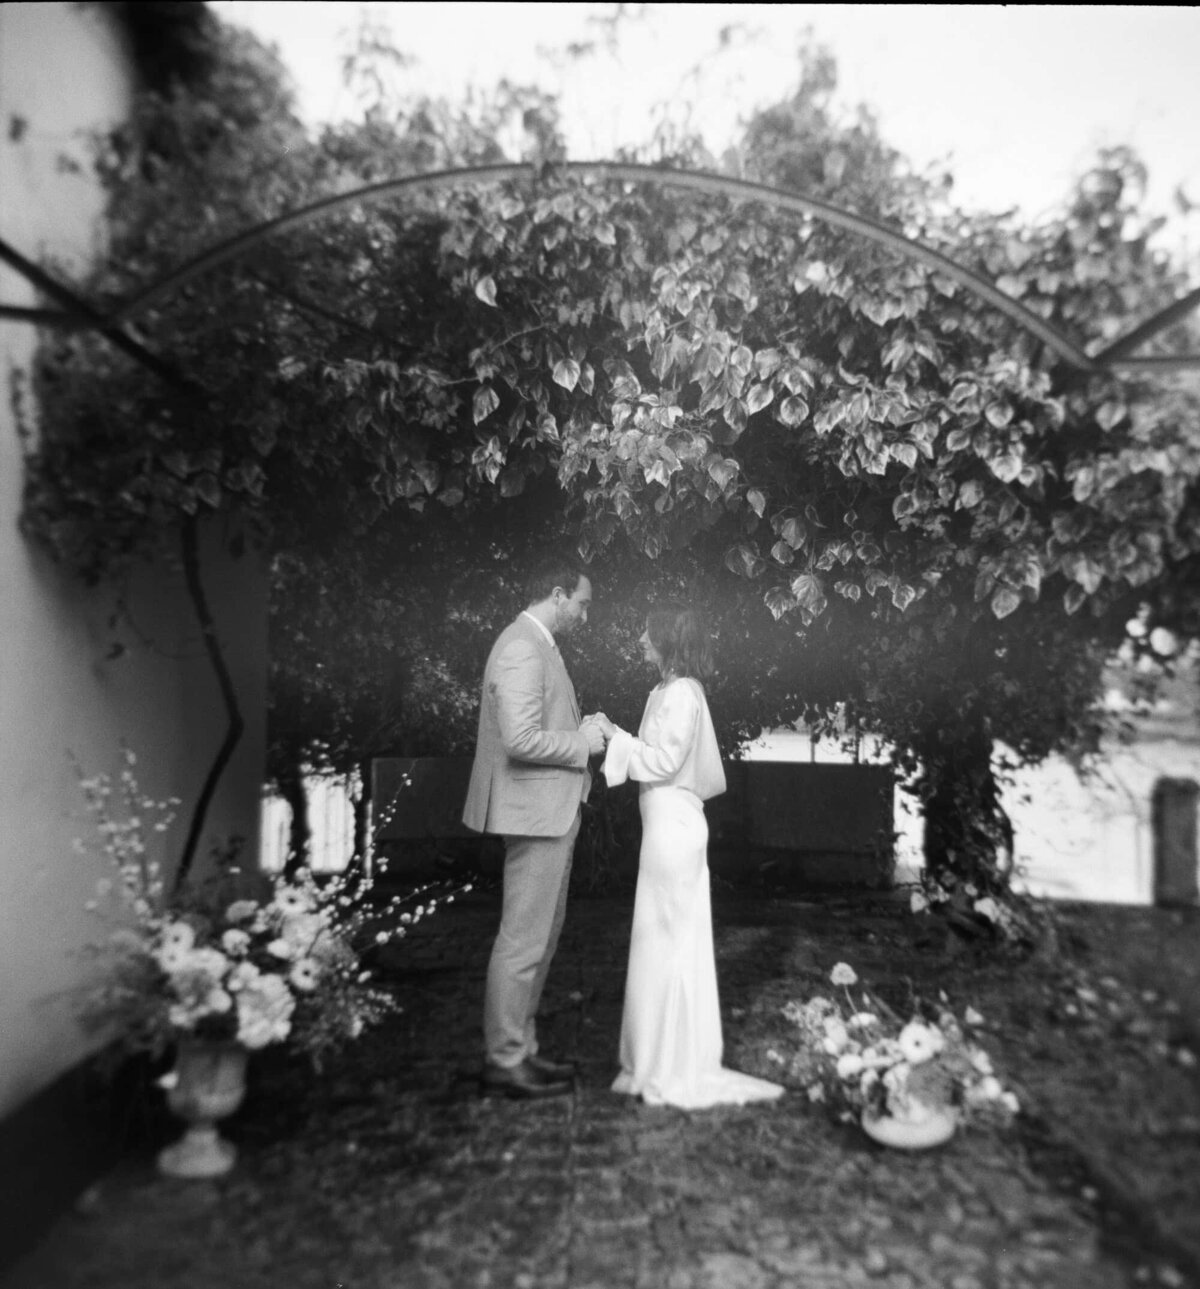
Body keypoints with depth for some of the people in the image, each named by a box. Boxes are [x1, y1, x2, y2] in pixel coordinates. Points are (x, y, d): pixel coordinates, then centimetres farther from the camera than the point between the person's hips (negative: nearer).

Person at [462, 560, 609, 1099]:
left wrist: (580, 729, 10)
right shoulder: (522, 649, -18)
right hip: (536, 812, -11)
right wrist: (581, 743, -13)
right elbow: (521, 740, -26)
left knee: (540, 935, 18)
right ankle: (504, 1062, 13)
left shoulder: (535, 645, 15)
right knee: (523, 941, 0)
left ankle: (520, 1049, 30)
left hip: (549, 812, 11)